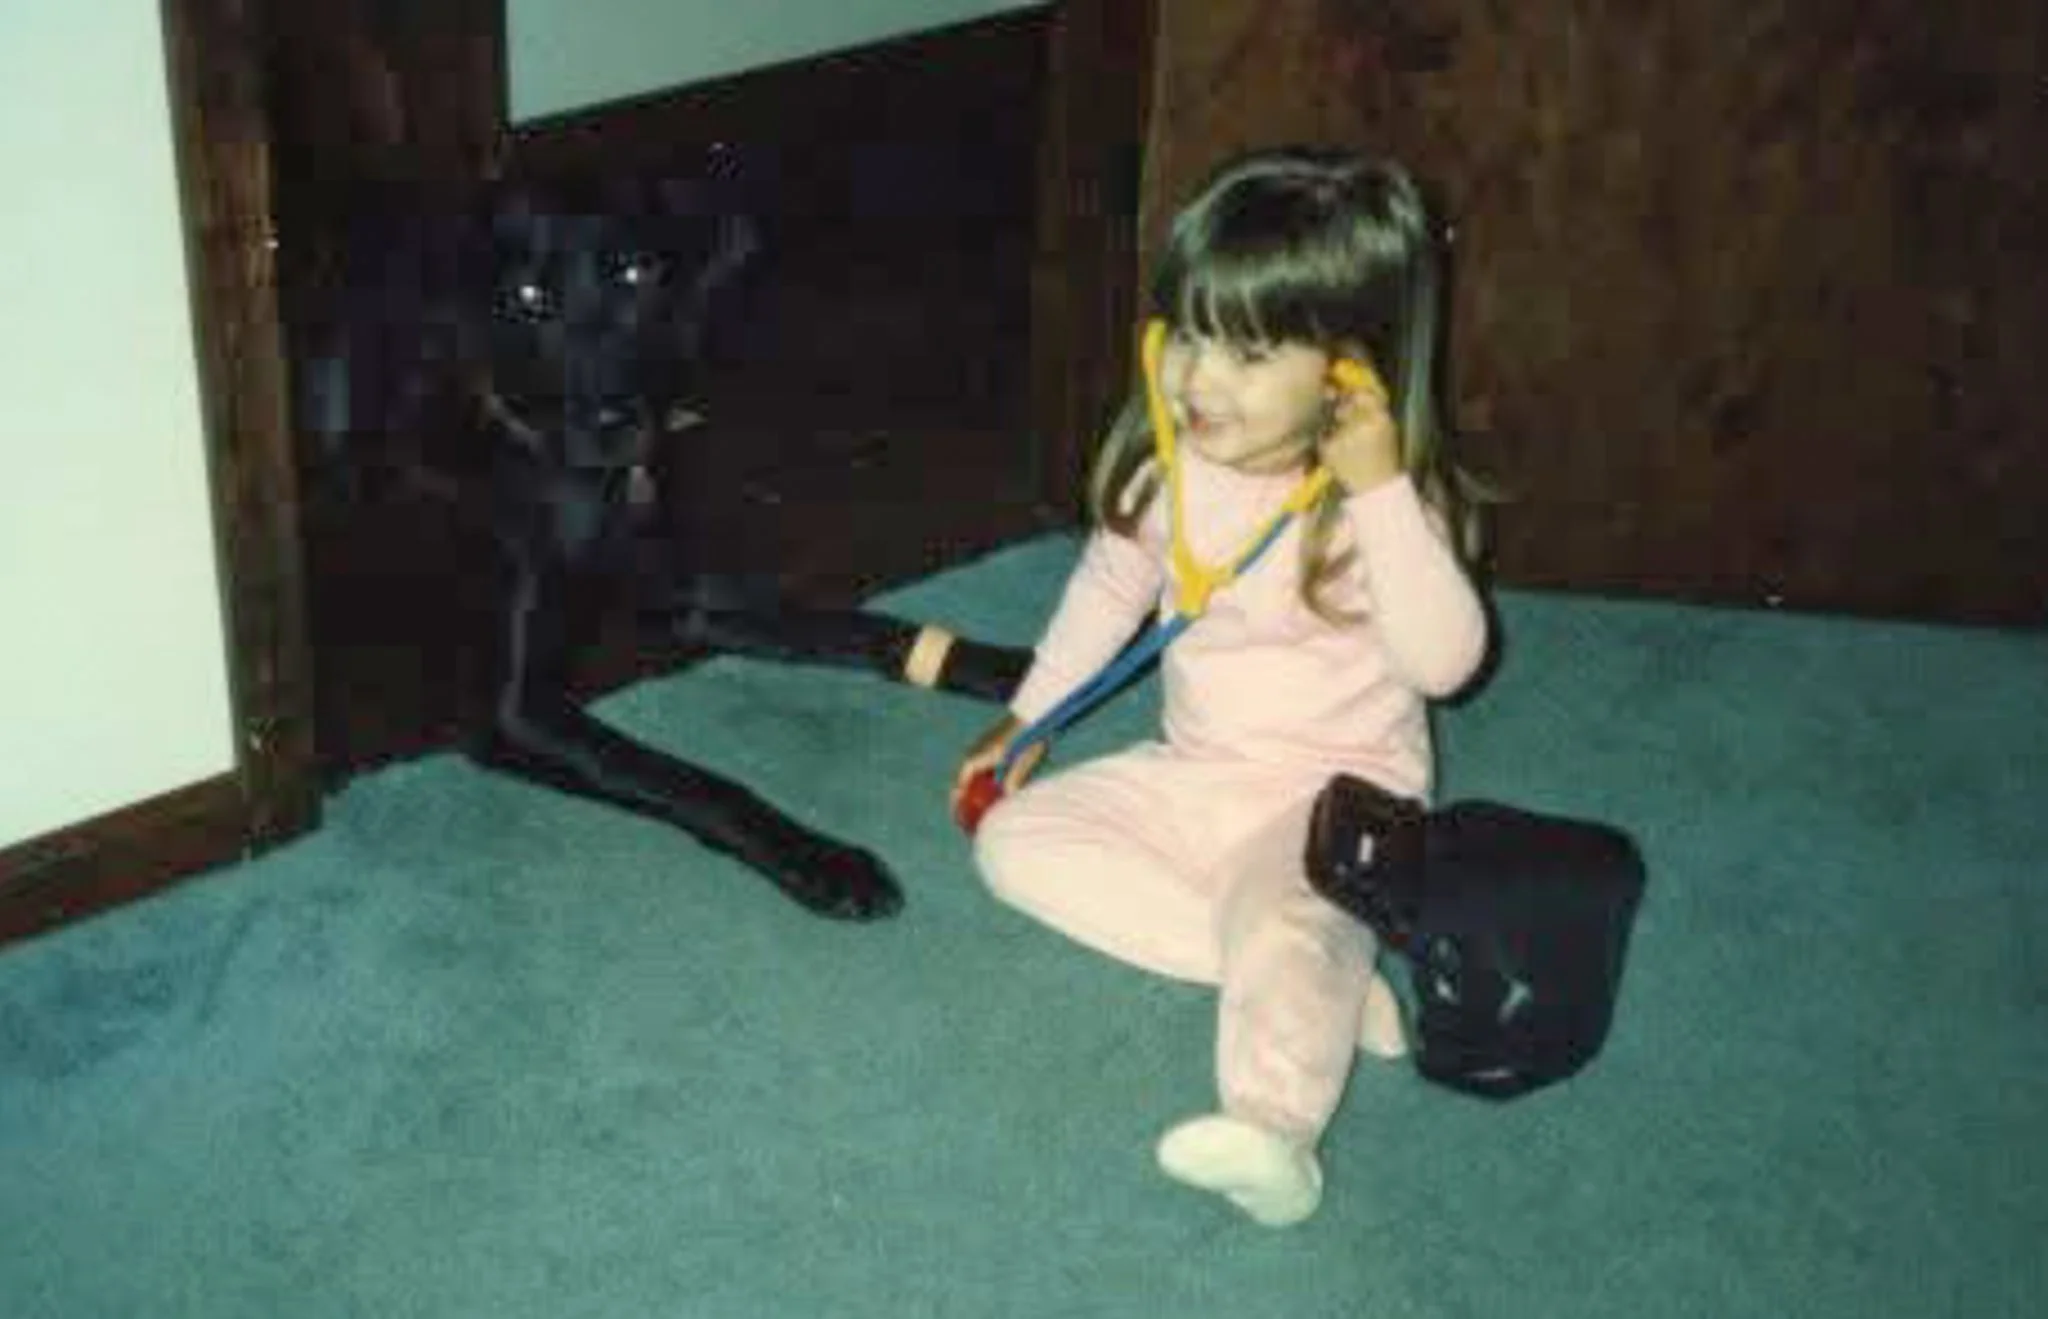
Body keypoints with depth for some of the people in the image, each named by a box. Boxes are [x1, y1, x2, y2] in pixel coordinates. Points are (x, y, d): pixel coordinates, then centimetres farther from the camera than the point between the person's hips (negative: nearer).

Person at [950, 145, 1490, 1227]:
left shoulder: (1390, 495, -16)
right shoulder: (1170, 463, -1)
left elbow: (1444, 661, -30)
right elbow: (1110, 584, 18)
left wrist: (1380, 495, -35)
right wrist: (1025, 717, 19)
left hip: (1338, 788, -7)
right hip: (1191, 774, 7)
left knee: (1281, 933, -34)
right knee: (1016, 841, -9)